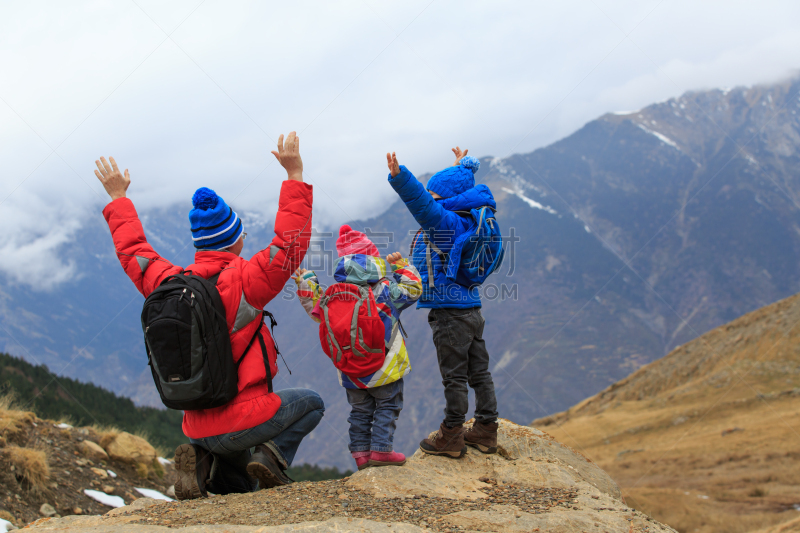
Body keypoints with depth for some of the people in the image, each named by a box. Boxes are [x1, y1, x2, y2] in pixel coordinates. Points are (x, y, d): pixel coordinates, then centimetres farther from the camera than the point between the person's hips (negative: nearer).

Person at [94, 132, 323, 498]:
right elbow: (290, 243, -13)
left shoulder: (168, 284, 2)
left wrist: (118, 198, 33)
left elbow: (132, 249, 19)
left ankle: (202, 461, 0)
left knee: (238, 485, 32)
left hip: (199, 427, 6)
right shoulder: (242, 280, -16)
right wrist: (294, 177, -9)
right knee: (310, 403, 22)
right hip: (245, 420, -6)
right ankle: (273, 455, -2)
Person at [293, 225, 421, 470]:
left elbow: (316, 309, 10)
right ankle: (381, 448, 0)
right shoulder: (387, 291, -12)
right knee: (387, 406, 8)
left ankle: (361, 451, 13)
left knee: (360, 410, 15)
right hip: (384, 367, -3)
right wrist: (401, 265, 7)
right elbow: (413, 289, 0)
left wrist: (306, 283, 17)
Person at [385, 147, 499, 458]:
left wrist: (400, 178, -50)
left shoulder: (446, 222, -15)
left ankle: (451, 437, 4)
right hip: (471, 309, 10)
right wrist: (463, 166, 52)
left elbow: (423, 204, -37)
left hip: (451, 312, -10)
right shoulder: (464, 219, 12)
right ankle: (486, 432, 20)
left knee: (455, 377, -3)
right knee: (479, 372, 13)